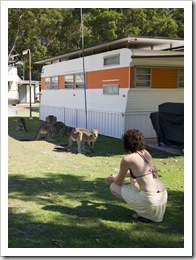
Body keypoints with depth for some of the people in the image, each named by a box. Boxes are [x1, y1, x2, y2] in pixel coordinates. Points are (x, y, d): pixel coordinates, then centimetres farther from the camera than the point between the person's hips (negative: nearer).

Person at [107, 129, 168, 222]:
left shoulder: (127, 159, -6)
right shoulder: (146, 153, 13)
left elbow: (119, 182, 9)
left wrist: (112, 179, 33)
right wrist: (117, 176, 41)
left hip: (148, 199, -7)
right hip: (164, 197, 7)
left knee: (113, 187, 11)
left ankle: (142, 214, 3)